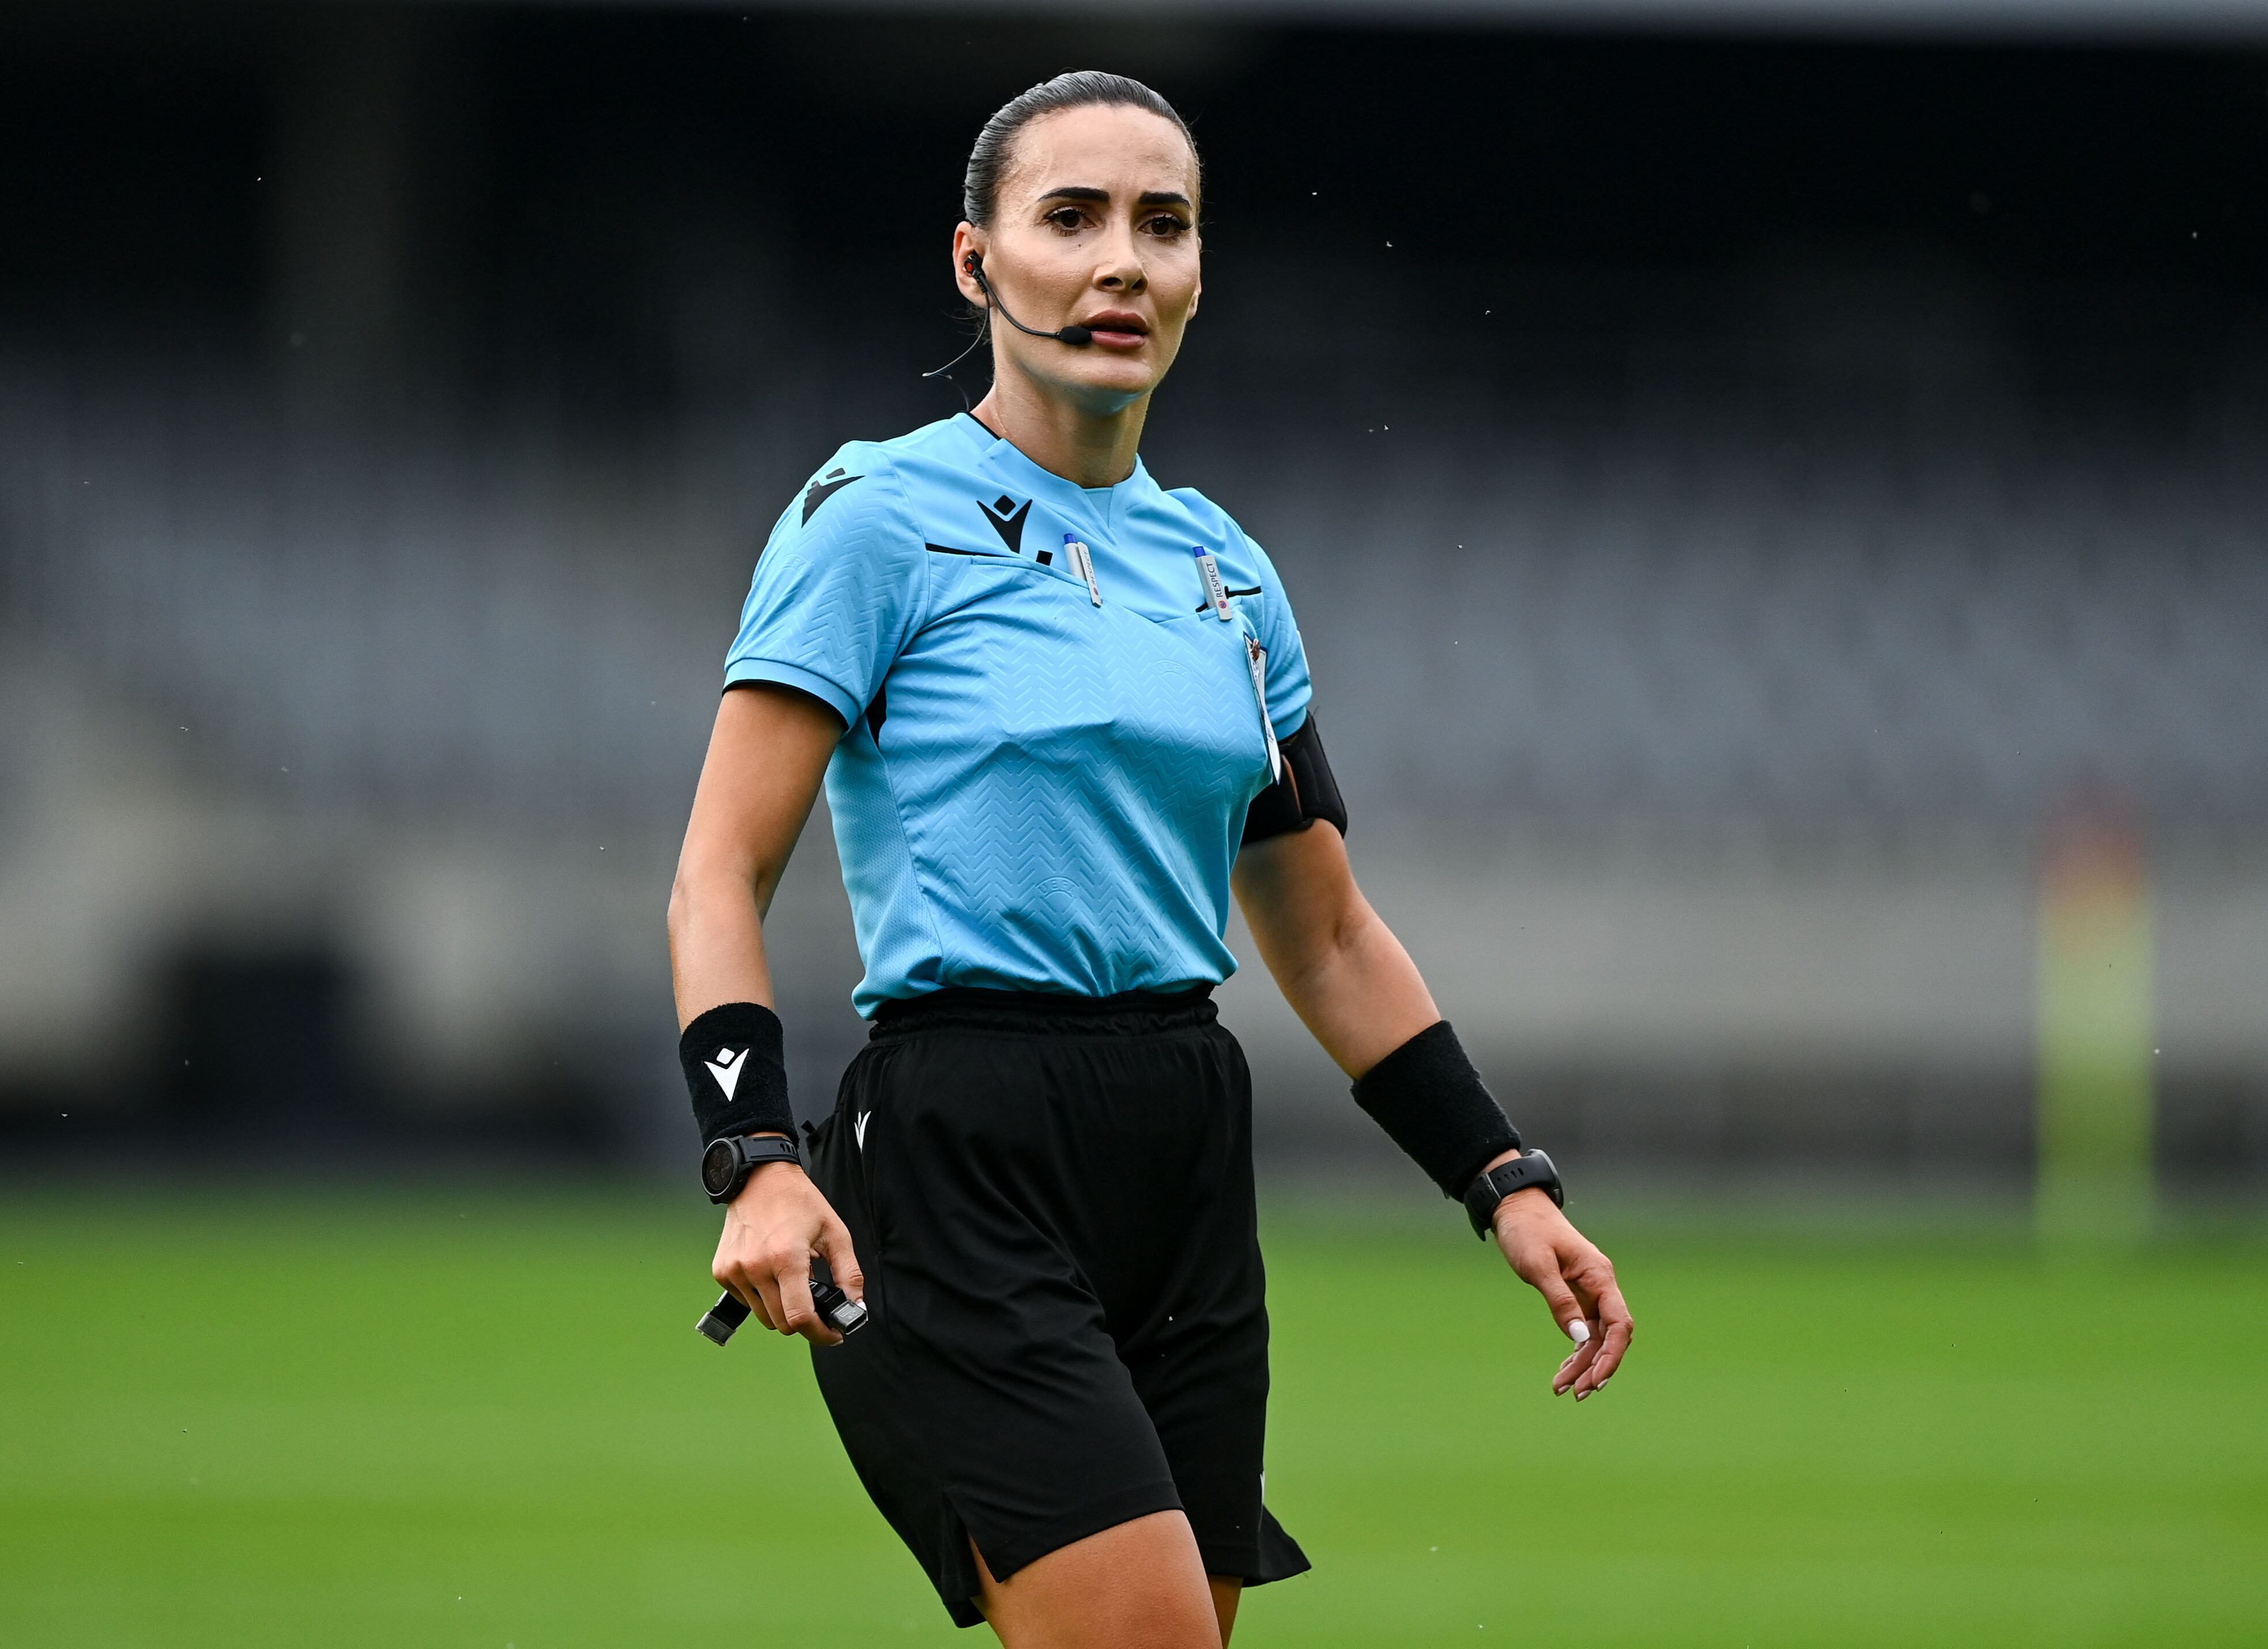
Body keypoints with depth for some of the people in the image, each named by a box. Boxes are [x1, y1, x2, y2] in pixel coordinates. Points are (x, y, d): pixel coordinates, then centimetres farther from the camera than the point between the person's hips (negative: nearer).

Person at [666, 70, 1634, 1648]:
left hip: (1187, 1187, 7)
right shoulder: (883, 515, -3)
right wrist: (758, 1161, -21)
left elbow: (1330, 940, 22)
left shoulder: (1224, 570, 15)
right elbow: (722, 876, -7)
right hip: (965, 1162, -7)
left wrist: (1506, 1181, 12)